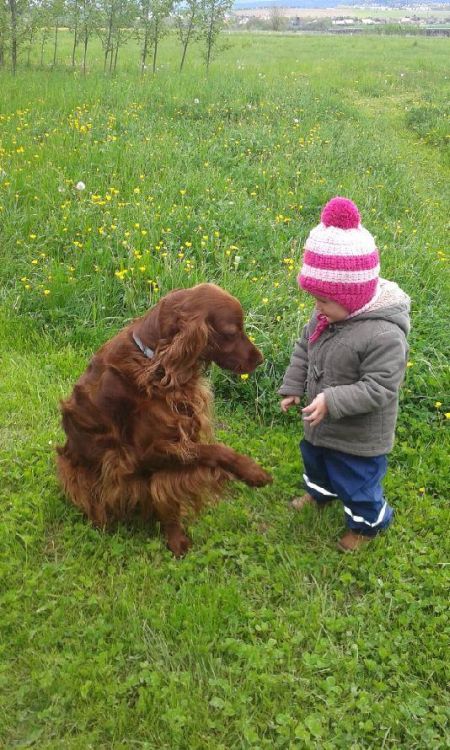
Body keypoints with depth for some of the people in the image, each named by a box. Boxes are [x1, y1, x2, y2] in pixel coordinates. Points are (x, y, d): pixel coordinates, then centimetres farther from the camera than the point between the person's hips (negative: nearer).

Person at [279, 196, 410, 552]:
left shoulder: (384, 335, -35)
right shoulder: (329, 315, -10)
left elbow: (378, 389, -33)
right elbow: (304, 349, 5)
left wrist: (333, 401, -36)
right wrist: (293, 387, 1)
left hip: (358, 437, -8)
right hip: (321, 424, 8)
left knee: (357, 482, 14)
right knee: (315, 460, 33)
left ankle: (369, 523, 44)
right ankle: (320, 492, 64)